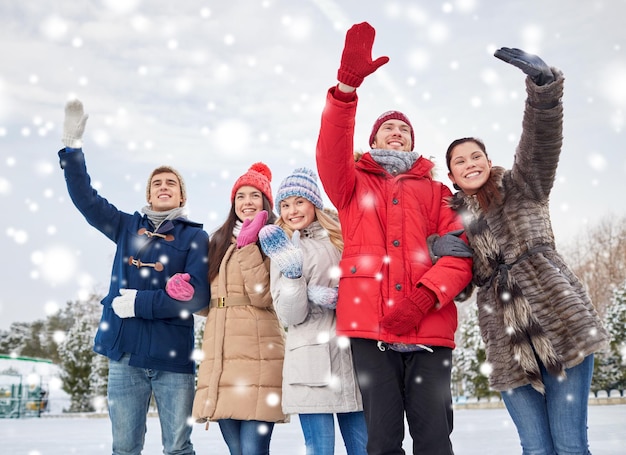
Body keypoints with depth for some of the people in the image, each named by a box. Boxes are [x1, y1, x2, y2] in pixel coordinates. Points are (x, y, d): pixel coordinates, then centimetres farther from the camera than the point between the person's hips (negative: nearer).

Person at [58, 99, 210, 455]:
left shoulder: (196, 237, 2)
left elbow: (199, 295, -11)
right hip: (125, 352, 3)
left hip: (173, 356, -3)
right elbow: (84, 196, 9)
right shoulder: (128, 226, 14)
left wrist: (140, 302, -12)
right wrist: (72, 145, -2)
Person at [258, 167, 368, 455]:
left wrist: (341, 297, -8)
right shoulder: (284, 250, 5)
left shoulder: (342, 240, 12)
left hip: (352, 355, 3)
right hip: (311, 363, -2)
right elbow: (290, 317, -5)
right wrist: (292, 272, -19)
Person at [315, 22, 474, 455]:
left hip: (429, 326, 1)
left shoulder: (435, 192, 20)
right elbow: (331, 152, -4)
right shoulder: (354, 186, 19)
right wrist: (348, 83, -17)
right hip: (370, 324, -1)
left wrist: (425, 297, -13)